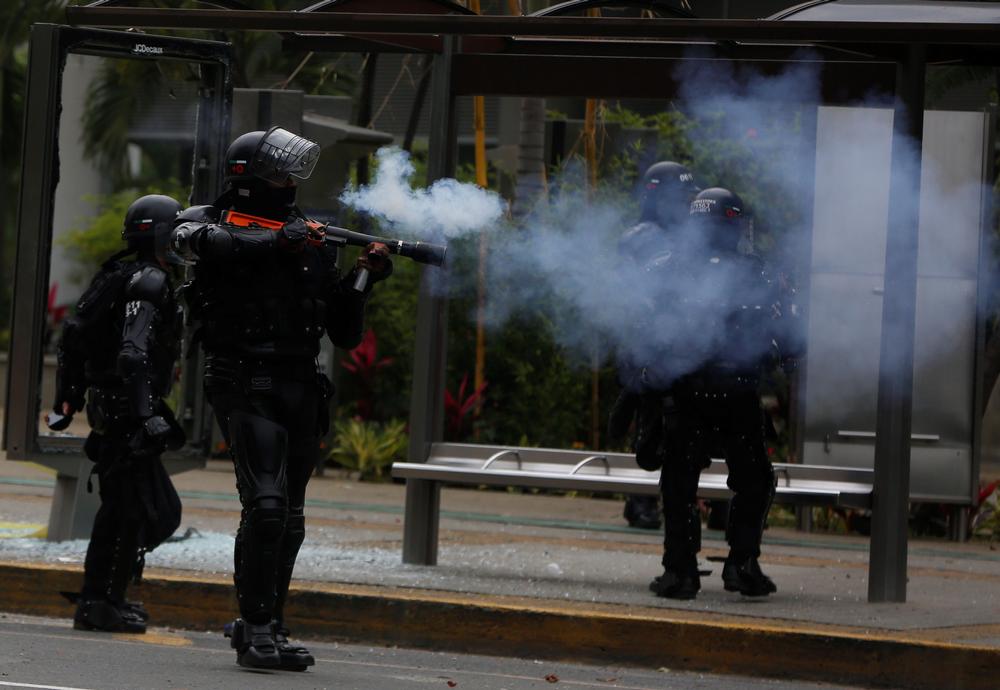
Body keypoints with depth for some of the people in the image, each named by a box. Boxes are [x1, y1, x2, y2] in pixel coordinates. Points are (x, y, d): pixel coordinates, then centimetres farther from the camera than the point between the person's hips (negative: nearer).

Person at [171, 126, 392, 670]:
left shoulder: (311, 242, 16)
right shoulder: (211, 221, 4)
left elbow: (345, 334, 16)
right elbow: (197, 241, -24)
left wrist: (362, 277, 0)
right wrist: (279, 240, -24)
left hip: (301, 390, 6)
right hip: (247, 383, -6)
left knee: (289, 520, 9)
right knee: (265, 505, -19)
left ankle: (270, 630, 17)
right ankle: (254, 630, -16)